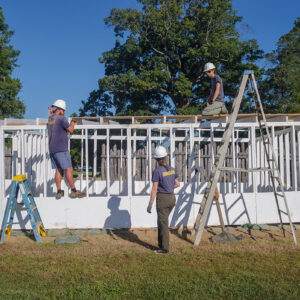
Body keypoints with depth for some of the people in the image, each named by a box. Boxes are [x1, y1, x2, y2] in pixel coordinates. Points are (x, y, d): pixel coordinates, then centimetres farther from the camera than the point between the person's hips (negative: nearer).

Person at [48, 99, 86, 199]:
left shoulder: (50, 119, 14)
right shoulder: (61, 118, -9)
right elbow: (70, 130, -7)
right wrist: (73, 124, 11)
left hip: (52, 149, 8)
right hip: (61, 149, -8)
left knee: (59, 169, 9)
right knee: (68, 169, -6)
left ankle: (59, 191, 7)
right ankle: (73, 191, -5)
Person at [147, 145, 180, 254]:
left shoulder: (157, 171, -15)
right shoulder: (171, 169, 4)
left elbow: (154, 189, -16)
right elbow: (177, 184, 13)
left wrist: (150, 204, -12)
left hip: (162, 198, -6)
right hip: (172, 198, 7)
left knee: (163, 223, 2)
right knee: (162, 220, 21)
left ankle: (165, 248, 7)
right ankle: (161, 243, 28)